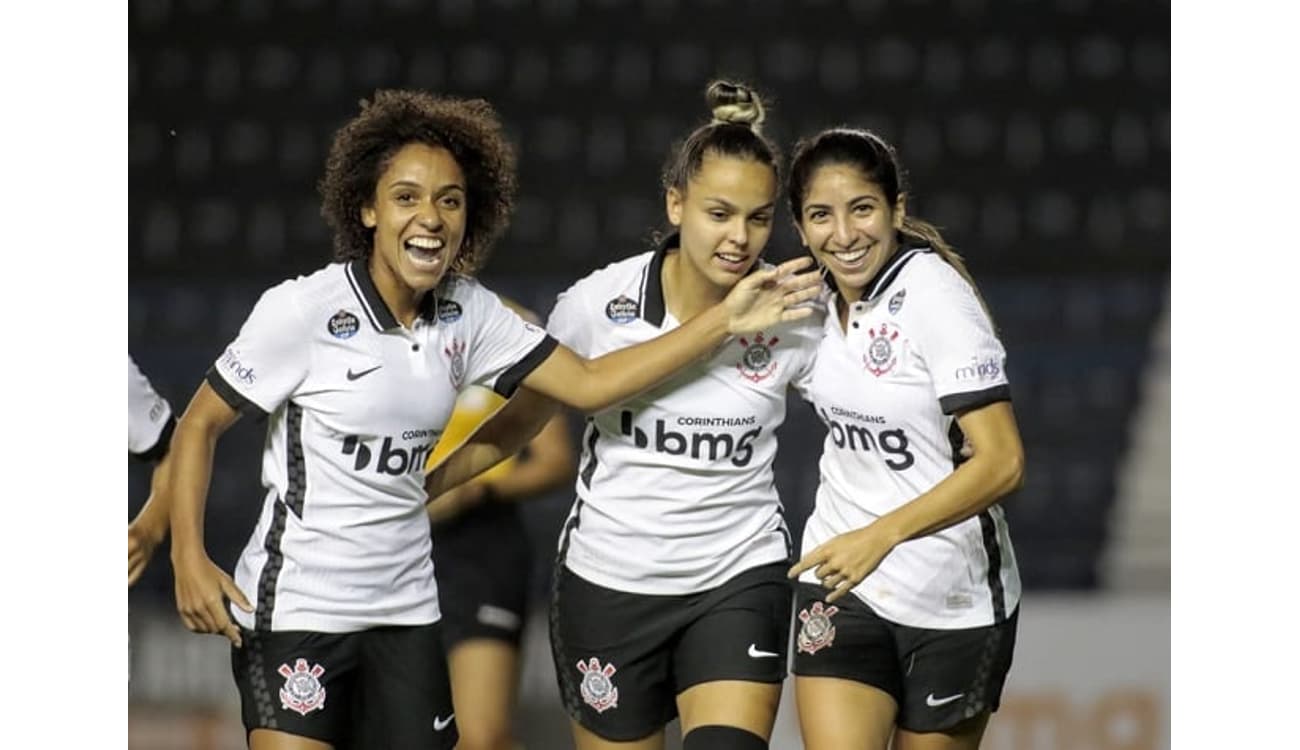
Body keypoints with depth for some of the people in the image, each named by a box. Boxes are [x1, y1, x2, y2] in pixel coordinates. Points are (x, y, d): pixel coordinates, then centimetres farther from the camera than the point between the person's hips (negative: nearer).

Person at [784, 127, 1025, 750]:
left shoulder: (937, 296, -18)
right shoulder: (826, 300, 4)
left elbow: (1001, 462, -26)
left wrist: (881, 536, -33)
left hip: (950, 599, -5)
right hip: (840, 582, 5)